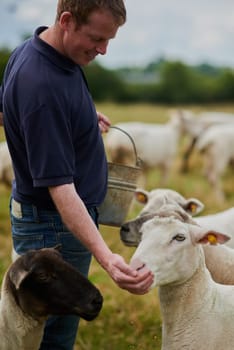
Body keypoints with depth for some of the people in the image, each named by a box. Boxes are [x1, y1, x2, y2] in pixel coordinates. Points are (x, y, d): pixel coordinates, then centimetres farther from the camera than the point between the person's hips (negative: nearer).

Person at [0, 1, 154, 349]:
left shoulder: (33, 51, -1)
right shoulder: (42, 86, -31)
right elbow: (59, 186, -34)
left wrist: (85, 118, 10)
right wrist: (106, 257, -42)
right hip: (54, 228, -10)